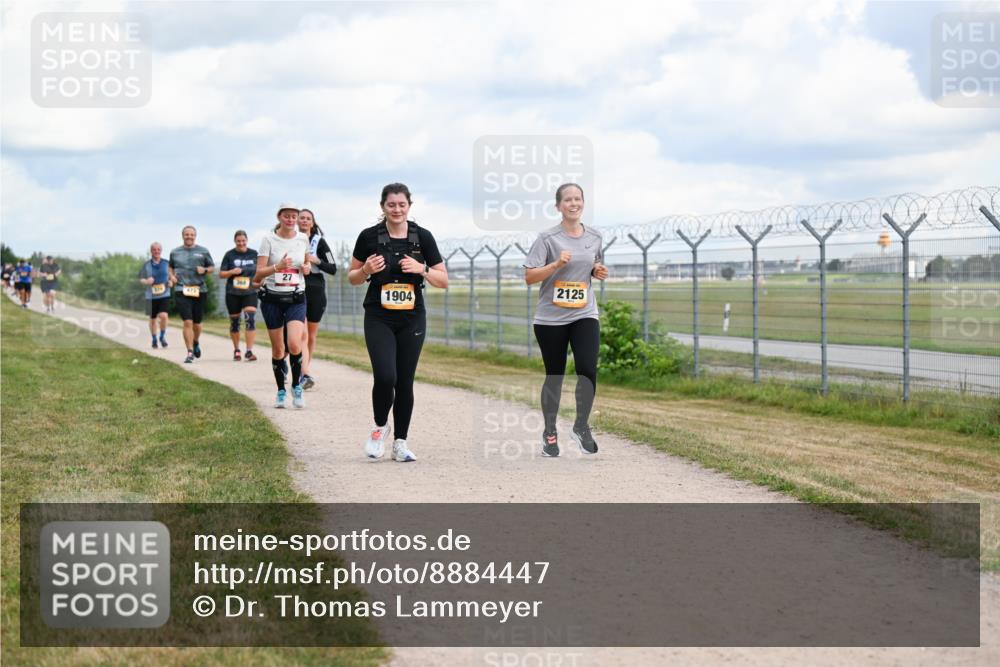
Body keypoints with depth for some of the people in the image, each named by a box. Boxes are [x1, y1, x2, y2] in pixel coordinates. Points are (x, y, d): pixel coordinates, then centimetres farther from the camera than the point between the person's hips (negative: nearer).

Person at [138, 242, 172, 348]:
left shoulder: (166, 264, 4)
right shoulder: (146, 265, 1)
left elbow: (172, 276, 16)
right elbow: (141, 279, 5)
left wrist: (171, 282, -5)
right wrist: (146, 281, -17)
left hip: (164, 295, -1)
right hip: (151, 296, 1)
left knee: (163, 316, -19)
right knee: (153, 319, 9)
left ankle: (162, 337, 5)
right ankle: (154, 339, 30)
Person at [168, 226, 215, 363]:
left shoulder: (203, 251, 6)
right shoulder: (175, 252, 9)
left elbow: (212, 267, 12)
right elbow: (170, 266, 24)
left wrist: (205, 270, -9)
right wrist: (172, 276, 4)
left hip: (199, 291, 1)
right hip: (182, 291, -1)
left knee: (197, 323, 11)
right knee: (188, 322, -13)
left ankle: (196, 343, 42)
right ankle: (190, 353, -9)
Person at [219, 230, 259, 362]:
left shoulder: (254, 254, 5)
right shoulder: (229, 255, 2)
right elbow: (221, 274, 3)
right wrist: (232, 272, -16)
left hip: (250, 293, 0)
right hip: (232, 293, 0)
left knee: (251, 319, -17)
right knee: (234, 322, 9)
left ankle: (249, 351, -17)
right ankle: (236, 350, 27)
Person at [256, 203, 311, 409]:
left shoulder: (303, 239, 4)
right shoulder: (269, 240, -4)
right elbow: (259, 273, -8)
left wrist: (307, 268, 1)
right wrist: (277, 267, -25)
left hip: (296, 298, 1)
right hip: (272, 298, -1)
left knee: (294, 345, -18)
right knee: (277, 349, 4)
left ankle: (296, 386, 2)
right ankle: (281, 391, 20)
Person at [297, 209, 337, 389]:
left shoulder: (319, 242, 3)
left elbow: (333, 269, 0)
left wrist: (316, 261, -14)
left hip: (316, 292, 1)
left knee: (311, 336, 10)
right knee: (302, 335, -16)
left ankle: (304, 370, 29)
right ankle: (306, 375, -27)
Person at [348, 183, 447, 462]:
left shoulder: (422, 237, -2)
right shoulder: (369, 237, -4)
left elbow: (443, 280, 2)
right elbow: (352, 278, 7)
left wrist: (421, 270, -16)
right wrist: (366, 270, -14)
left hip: (412, 319, 2)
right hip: (378, 318, -1)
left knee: (405, 381, 3)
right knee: (385, 377, -16)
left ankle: (400, 443, 16)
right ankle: (380, 427, 11)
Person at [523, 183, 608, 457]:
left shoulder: (595, 237, 6)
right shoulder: (547, 238, -8)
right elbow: (529, 277, -12)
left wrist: (599, 272, 1)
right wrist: (557, 264, -23)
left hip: (585, 315, 2)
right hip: (550, 318, -2)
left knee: (588, 369, -15)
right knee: (554, 375, 7)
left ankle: (581, 426, 5)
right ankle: (549, 433, 23)